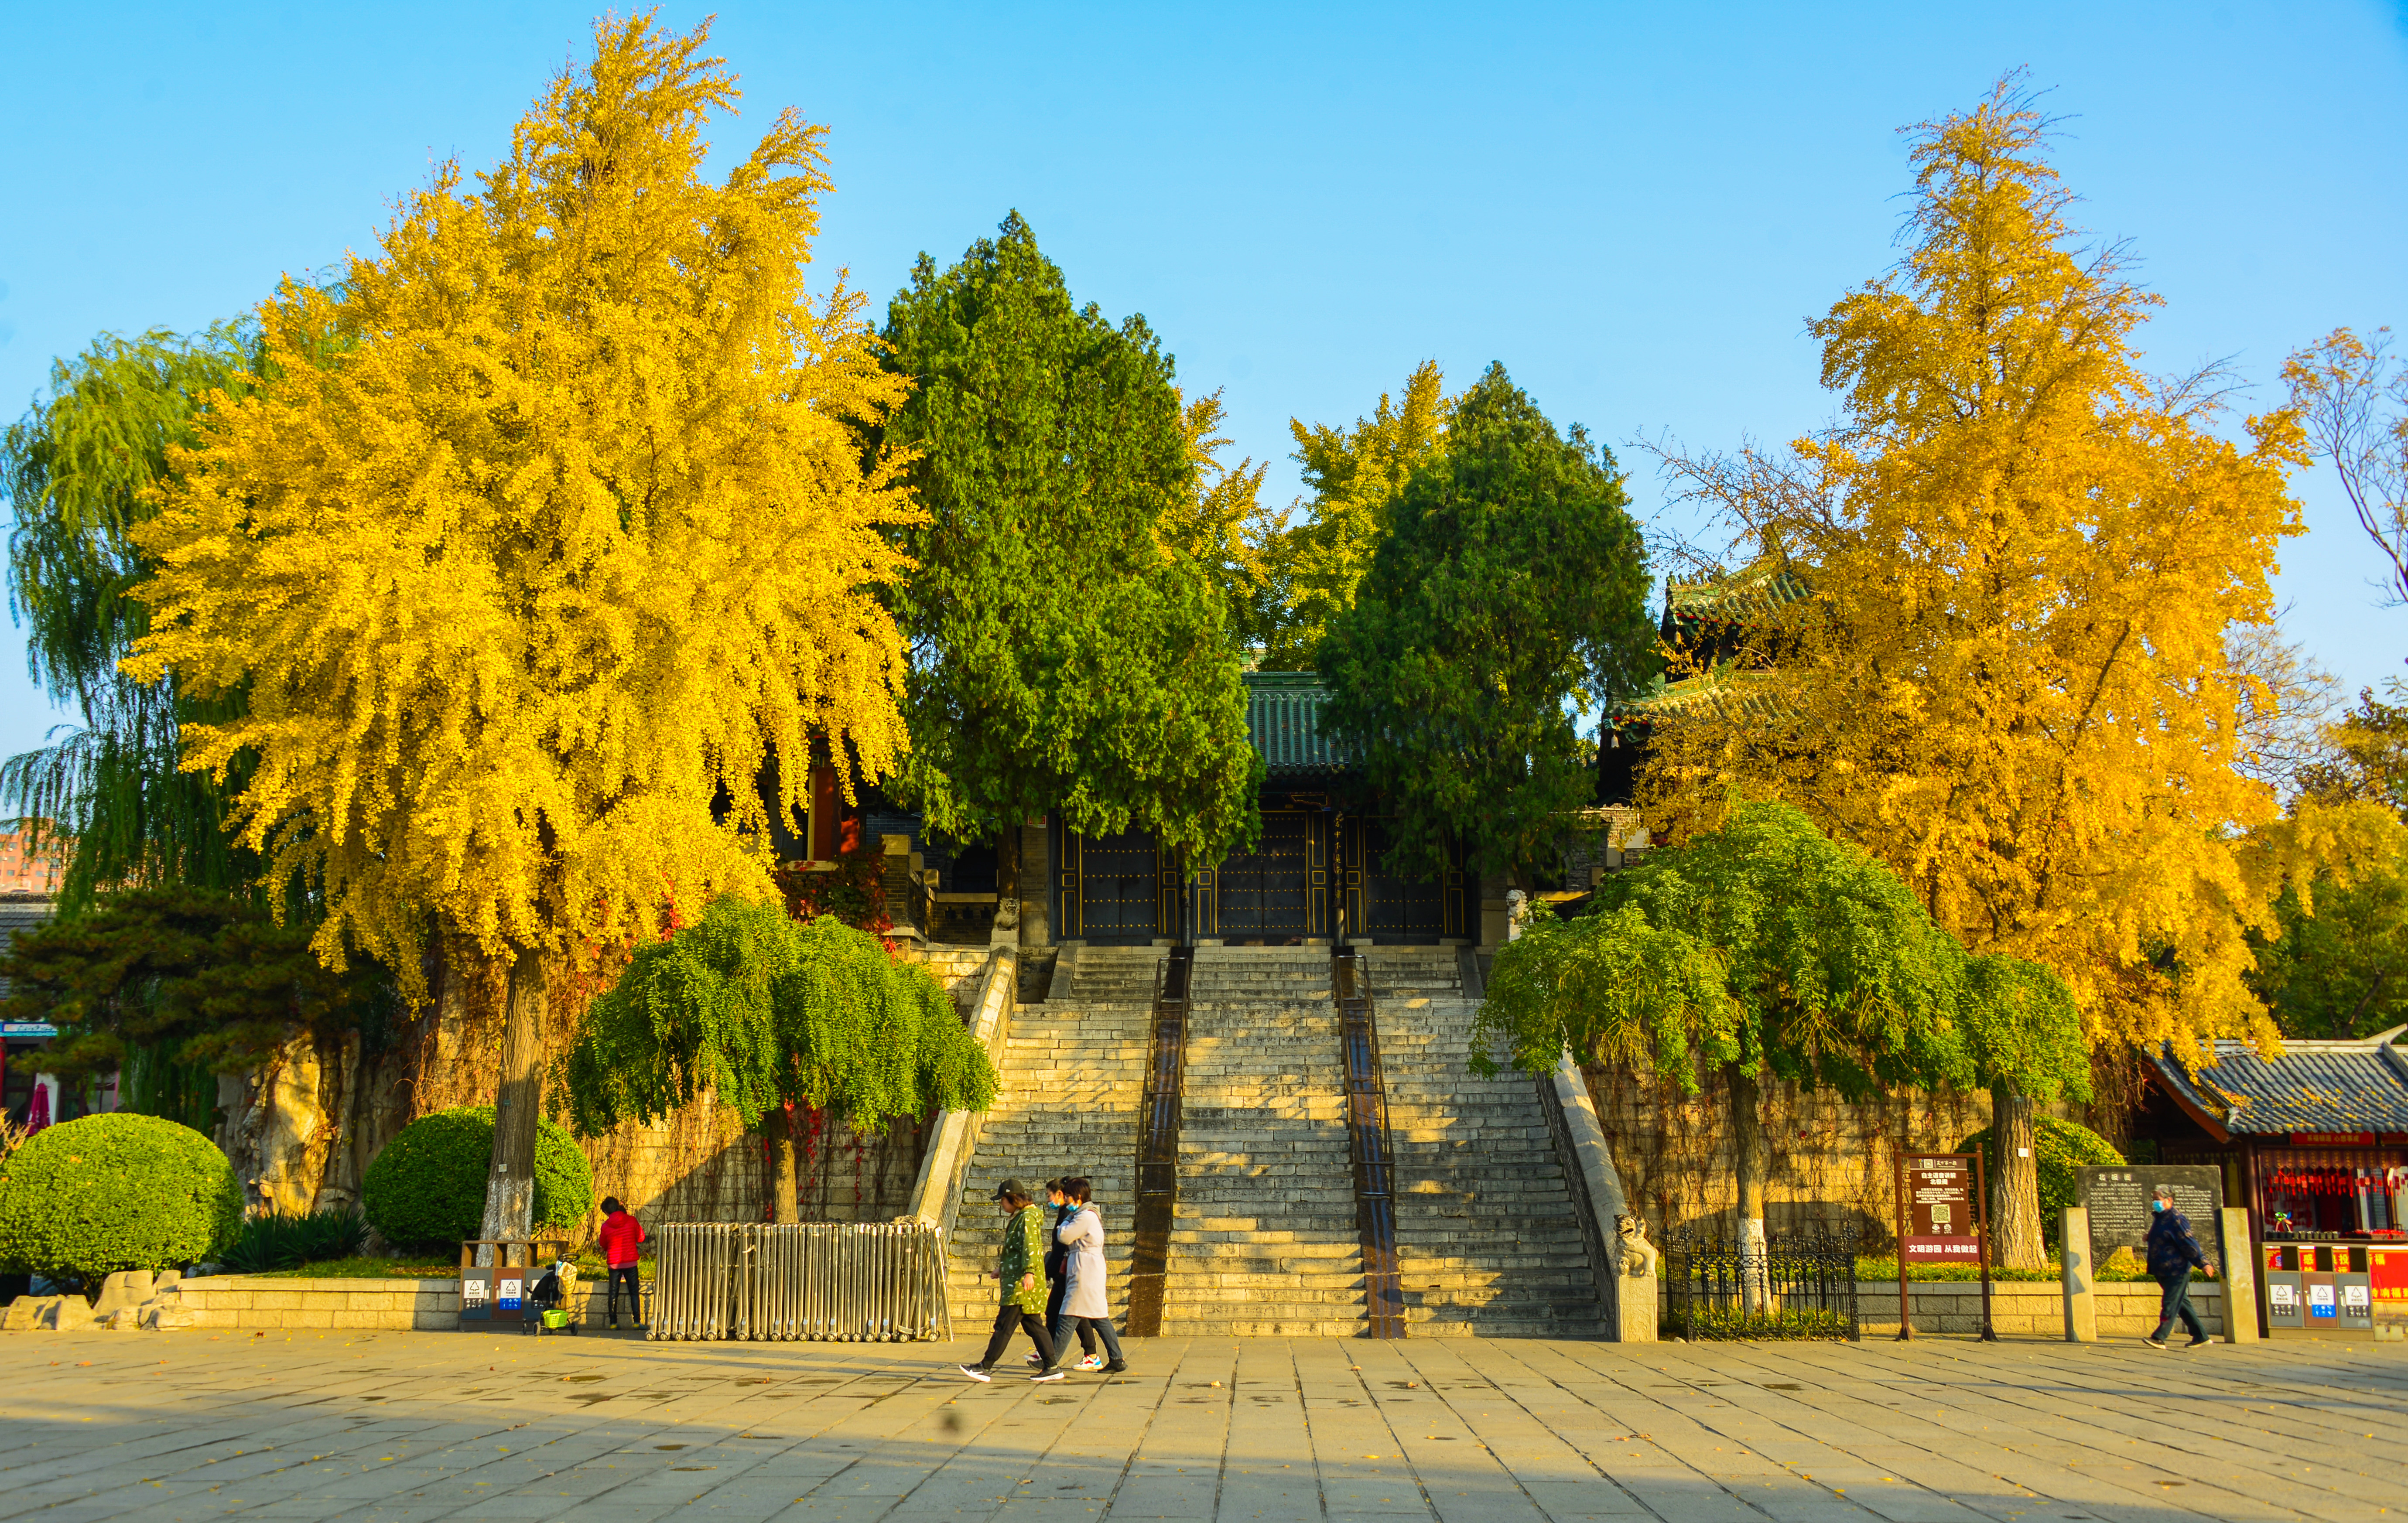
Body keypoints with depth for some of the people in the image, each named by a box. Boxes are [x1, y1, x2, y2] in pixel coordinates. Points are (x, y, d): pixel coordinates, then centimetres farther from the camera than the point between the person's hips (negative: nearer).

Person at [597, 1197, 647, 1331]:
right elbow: (641, 1238, 0)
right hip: (630, 1262, 0)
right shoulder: (631, 1221, -8)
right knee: (634, 1292, 7)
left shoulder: (606, 1226, -8)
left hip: (613, 1263, 0)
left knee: (613, 1293, 11)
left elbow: (603, 1244, 6)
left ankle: (613, 1323, 10)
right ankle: (637, 1322, 1)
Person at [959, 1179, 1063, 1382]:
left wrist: (1029, 1273, -33)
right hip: (1015, 1280, 10)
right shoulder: (1019, 1218, 19)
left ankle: (985, 1367, -5)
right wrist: (1003, 1269, 33)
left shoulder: (1028, 1218, -12)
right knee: (1033, 1324, 9)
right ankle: (1052, 1367, 9)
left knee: (1004, 1325, -7)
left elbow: (1031, 1247, -24)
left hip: (1023, 1284, -10)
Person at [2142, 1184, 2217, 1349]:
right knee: (2182, 1304, 13)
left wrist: (2203, 1263, -19)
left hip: (2177, 1272, -10)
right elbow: (2155, 1246, 22)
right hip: (2164, 1272, 10)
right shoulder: (2160, 1220, 15)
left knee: (2170, 1305, -9)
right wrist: (2152, 1270, 24)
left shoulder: (2176, 1220, -13)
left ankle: (2159, 1338, -14)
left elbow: (2190, 1244, -17)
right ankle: (2200, 1336, 20)